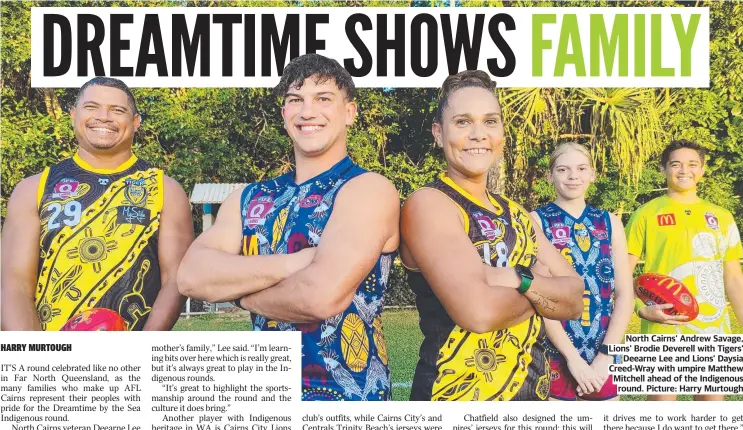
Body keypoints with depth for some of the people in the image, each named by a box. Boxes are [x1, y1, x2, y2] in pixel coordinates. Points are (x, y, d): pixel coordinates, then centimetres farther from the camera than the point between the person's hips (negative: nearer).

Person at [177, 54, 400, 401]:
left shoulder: (369, 190, -12)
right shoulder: (249, 200, 5)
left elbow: (323, 295, -26)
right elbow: (191, 276, -10)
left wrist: (243, 292, -8)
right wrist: (294, 262, -20)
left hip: (345, 392, -5)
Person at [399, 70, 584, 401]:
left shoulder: (515, 214, 10)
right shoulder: (428, 203, -13)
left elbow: (575, 301, 0)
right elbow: (479, 311, -24)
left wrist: (518, 282, -17)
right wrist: (543, 291, -7)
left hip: (533, 388, 7)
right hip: (460, 392, -7)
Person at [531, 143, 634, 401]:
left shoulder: (610, 222, 10)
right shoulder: (536, 221, -2)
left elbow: (625, 294, 4)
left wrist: (605, 355, -7)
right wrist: (572, 357, -14)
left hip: (603, 357, 4)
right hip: (555, 355, -3)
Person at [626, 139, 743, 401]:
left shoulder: (722, 217, 12)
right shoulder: (647, 214, 0)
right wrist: (642, 309, -16)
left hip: (713, 329, 4)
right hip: (664, 328, -4)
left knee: (712, 399, 10)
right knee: (662, 399, 0)